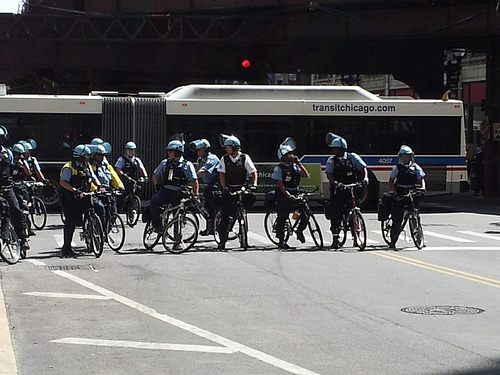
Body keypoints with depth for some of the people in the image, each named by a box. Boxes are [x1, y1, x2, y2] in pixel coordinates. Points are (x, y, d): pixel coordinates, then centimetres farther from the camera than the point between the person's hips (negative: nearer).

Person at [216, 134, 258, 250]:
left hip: (241, 189, -1)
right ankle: (222, 240, -2)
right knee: (225, 215, -6)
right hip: (228, 189, 1)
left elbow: (253, 172, -3)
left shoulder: (245, 158, -2)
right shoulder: (224, 159, 2)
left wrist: (254, 184, -18)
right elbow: (222, 174, -2)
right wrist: (224, 187, -16)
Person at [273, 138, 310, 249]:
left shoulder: (295, 166, 12)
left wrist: (299, 163, -4)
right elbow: (280, 184, -14)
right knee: (282, 218, -3)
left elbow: (306, 175, 2)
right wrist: (288, 195, -24)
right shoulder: (279, 168, -6)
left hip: (295, 194, 5)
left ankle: (300, 231, 9)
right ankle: (281, 241, 8)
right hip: (283, 195, -5)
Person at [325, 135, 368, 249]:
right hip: (338, 191, 0)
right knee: (335, 214, -8)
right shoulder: (331, 160, 3)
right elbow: (329, 174, -10)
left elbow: (363, 168, -1)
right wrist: (335, 183, -30)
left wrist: (365, 177, -21)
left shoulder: (353, 157, 3)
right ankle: (335, 239, 0)